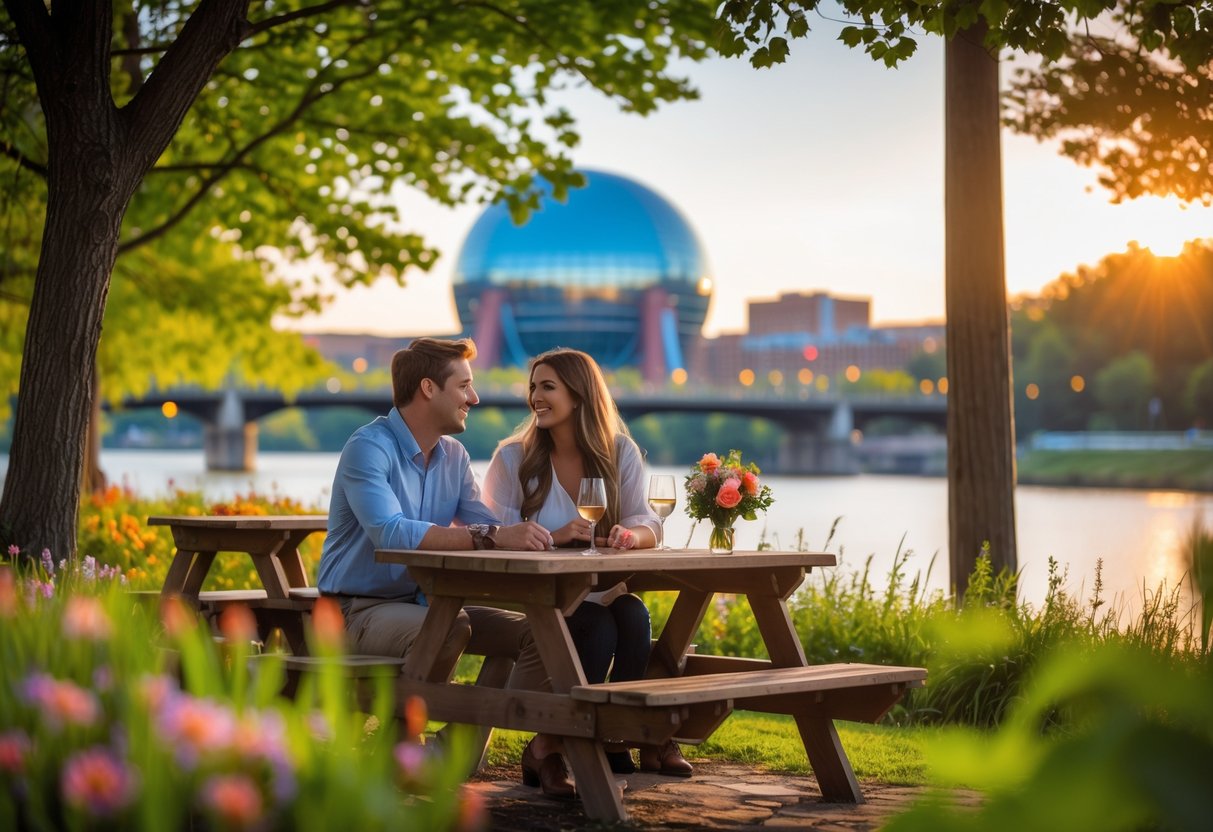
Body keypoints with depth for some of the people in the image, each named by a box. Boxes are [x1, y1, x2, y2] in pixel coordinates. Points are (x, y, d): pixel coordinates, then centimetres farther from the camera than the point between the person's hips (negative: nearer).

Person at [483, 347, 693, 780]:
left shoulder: (621, 453, 5)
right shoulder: (513, 458, -1)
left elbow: (647, 524, -5)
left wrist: (631, 535, -31)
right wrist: (554, 536, -28)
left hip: (601, 592, 3)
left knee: (633, 614, -32)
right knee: (599, 626, -32)